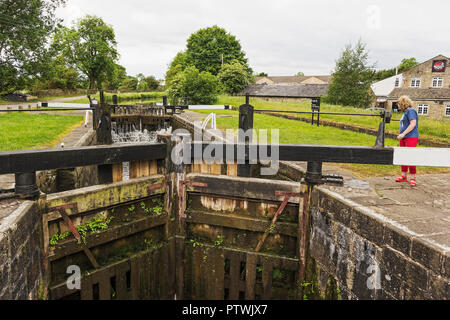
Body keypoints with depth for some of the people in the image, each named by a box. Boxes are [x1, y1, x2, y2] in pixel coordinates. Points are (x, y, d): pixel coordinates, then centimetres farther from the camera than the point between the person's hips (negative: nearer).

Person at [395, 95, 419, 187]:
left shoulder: (411, 111, -9)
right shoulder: (406, 112, 18)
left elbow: (413, 124, -19)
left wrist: (403, 134, -22)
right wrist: (401, 135, 13)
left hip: (411, 138, -9)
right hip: (404, 138, 9)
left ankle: (412, 179, -5)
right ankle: (403, 176, 17)